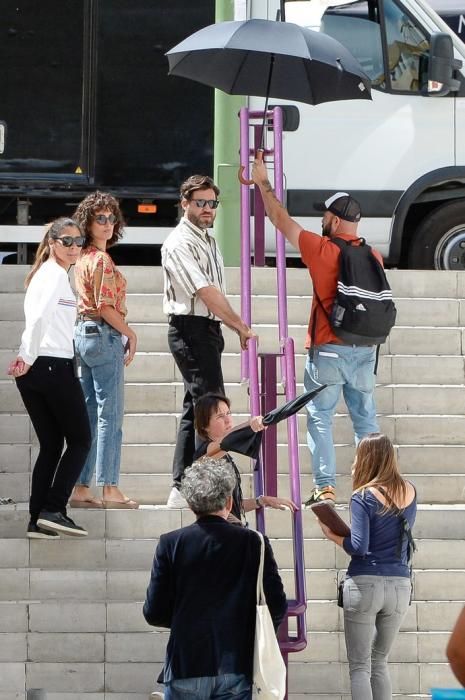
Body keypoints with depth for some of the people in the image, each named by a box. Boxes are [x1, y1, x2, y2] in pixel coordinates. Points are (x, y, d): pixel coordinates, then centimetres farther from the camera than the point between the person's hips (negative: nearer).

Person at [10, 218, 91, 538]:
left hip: (34, 371, 9)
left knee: (50, 445, 10)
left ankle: (38, 520, 5)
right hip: (54, 365, -9)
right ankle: (54, 510, -8)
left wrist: (28, 358, 10)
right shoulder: (57, 275, -10)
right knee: (80, 441, 0)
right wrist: (30, 358, -19)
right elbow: (40, 317, -22)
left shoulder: (43, 274, 20)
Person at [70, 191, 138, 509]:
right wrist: (130, 334, -7)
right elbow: (105, 306, -18)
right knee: (110, 414, -6)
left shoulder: (83, 259, 15)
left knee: (89, 414, 10)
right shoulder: (102, 260, -13)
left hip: (83, 334, 9)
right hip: (104, 335, -9)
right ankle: (110, 489, -7)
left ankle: (81, 488, 10)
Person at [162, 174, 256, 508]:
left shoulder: (208, 240, 19)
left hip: (209, 329, 10)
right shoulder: (179, 244, -12)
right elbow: (206, 293, -19)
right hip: (191, 328, -10)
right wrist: (241, 327, -19)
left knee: (196, 407, 11)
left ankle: (182, 488, 14)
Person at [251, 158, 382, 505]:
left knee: (320, 418, 2)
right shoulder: (374, 257, 3)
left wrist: (263, 183, 10)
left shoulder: (323, 250, -10)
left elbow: (281, 220, 0)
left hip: (328, 350, -4)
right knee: (366, 420, 9)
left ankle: (326, 486, -5)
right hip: (365, 350, 4)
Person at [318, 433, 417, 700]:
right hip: (400, 585, 5)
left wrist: (333, 535, 1)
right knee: (380, 662, 17)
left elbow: (359, 547, -16)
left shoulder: (364, 497, -10)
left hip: (365, 584, -5)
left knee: (360, 666, 2)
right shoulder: (409, 492, 6)